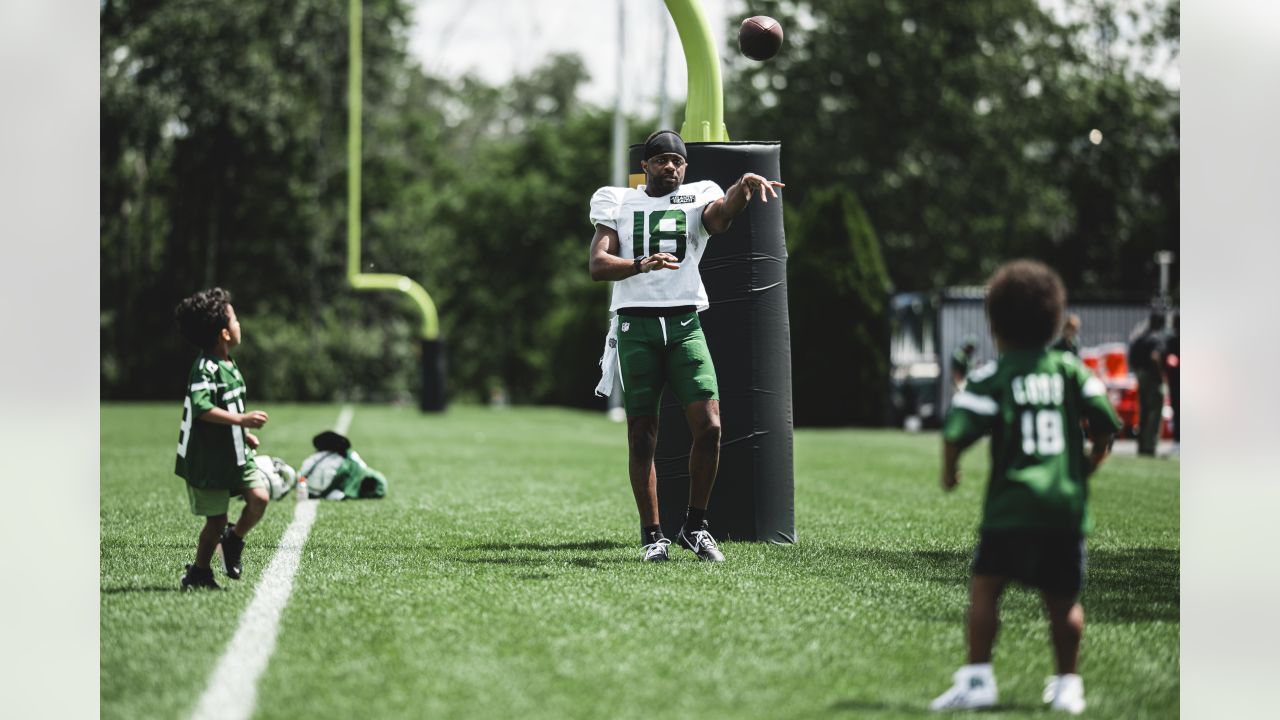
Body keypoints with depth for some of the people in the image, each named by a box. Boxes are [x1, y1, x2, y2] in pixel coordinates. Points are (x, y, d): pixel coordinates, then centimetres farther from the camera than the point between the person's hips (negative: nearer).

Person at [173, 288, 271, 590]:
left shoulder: (229, 365, 10)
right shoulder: (204, 368, -19)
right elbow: (201, 408, -33)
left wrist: (245, 433, 22)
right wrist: (241, 420, -37)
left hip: (236, 454, 7)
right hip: (209, 460, -7)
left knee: (259, 497, -11)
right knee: (216, 520, 1)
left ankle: (234, 539, 13)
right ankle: (199, 572, 20)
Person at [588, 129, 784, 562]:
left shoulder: (696, 200, 9)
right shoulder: (618, 204, 11)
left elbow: (721, 217, -16)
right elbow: (598, 265, -2)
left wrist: (744, 186, -38)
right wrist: (642, 265, -21)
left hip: (684, 326, 0)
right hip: (636, 326, 0)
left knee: (708, 427, -11)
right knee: (642, 437, 1)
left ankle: (695, 525, 6)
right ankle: (652, 534, 11)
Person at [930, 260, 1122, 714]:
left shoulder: (992, 375, -1)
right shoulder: (1070, 369, 9)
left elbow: (957, 432, -10)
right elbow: (1106, 423, 7)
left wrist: (949, 470, 9)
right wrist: (1089, 466, 23)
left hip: (1013, 504, -4)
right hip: (1067, 503, 4)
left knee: (985, 586, -1)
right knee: (1063, 600, 10)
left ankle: (977, 678, -8)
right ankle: (1068, 684, 15)